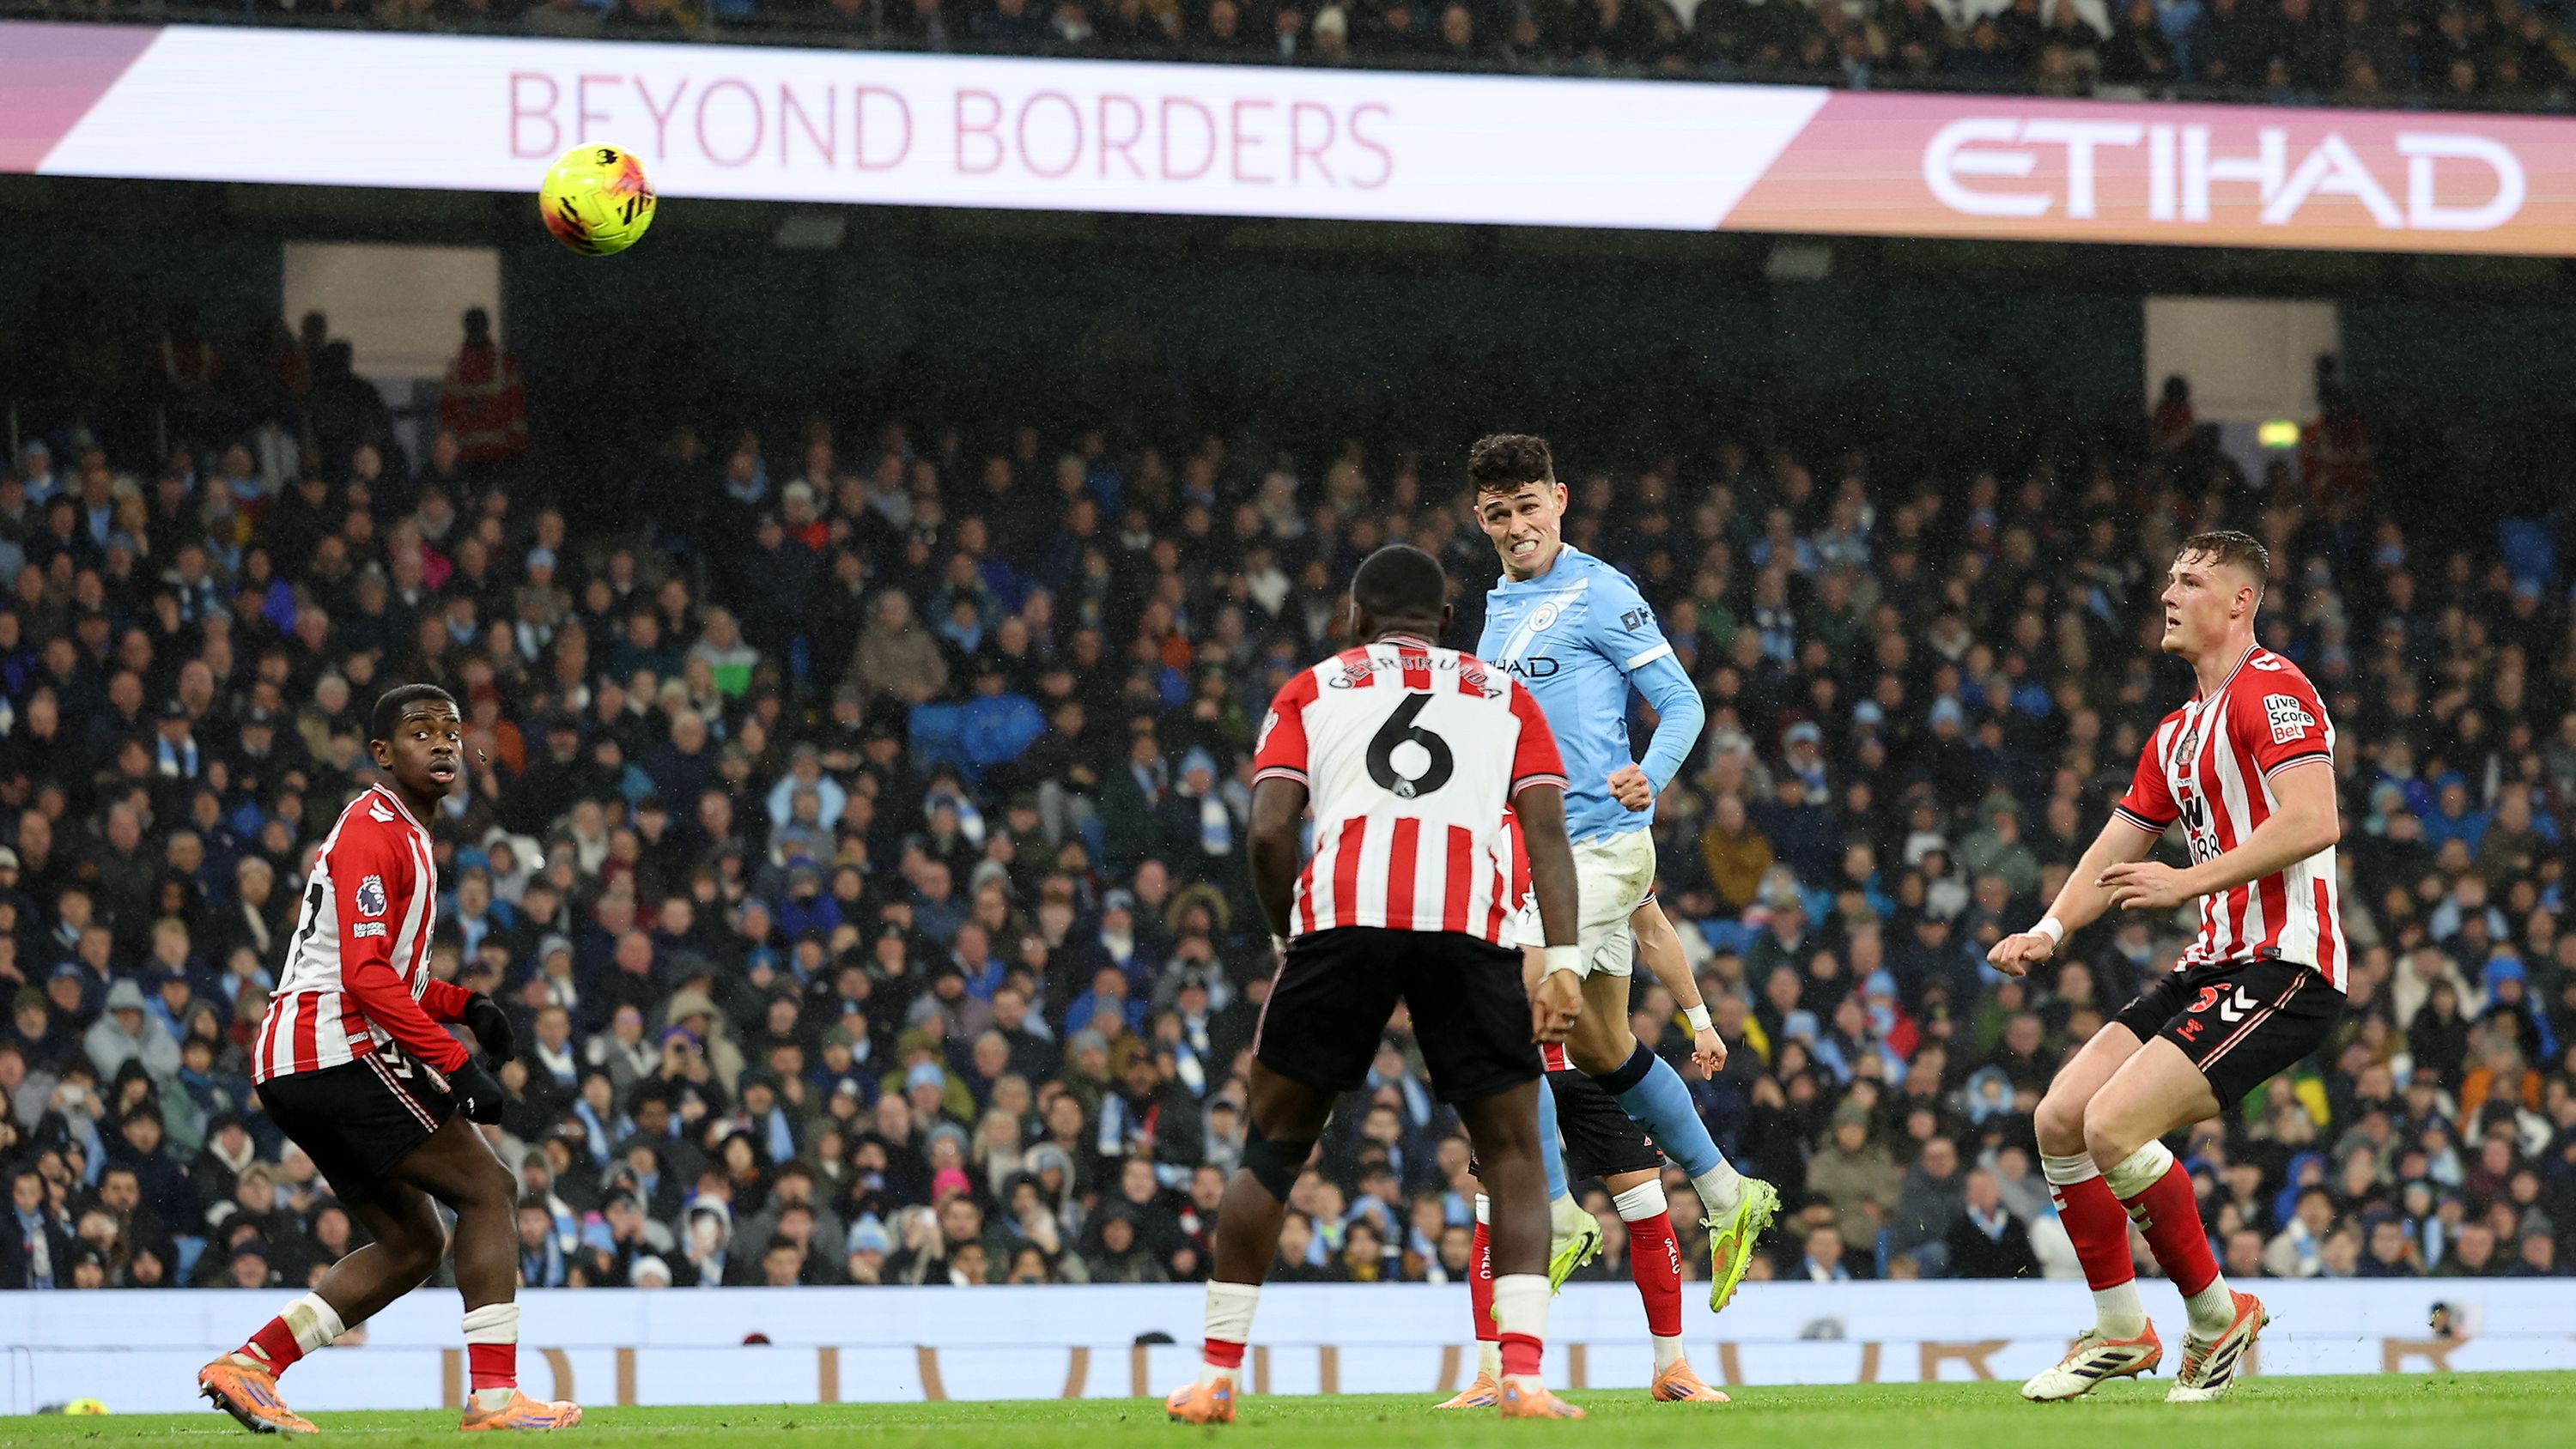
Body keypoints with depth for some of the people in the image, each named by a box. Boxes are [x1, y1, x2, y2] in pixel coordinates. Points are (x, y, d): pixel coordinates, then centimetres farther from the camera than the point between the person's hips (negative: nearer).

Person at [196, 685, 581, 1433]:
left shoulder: (405, 836, 23)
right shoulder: (374, 832, -10)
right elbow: (367, 978, -20)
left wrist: (465, 1004, 13)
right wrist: (456, 1063, -22)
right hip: (339, 1053, -10)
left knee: (411, 1243, 12)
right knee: (489, 1190, -9)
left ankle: (249, 1365, 7)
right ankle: (495, 1393, -14)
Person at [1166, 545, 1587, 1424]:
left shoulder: (1310, 691, 23)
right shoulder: (1503, 695, 26)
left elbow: (1268, 832, 8)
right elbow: (1547, 833, 10)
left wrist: (1290, 942, 22)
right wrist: (1562, 964, 3)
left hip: (1340, 914, 0)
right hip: (1469, 924, 0)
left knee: (1274, 1147, 14)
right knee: (1514, 1156, 10)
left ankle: (1215, 1377, 14)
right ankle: (1523, 1375, -7)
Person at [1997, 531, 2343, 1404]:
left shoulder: (2272, 690, -9)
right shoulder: (2178, 733, 21)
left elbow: (2312, 821, -22)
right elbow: (2119, 847, 24)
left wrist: (2191, 882, -22)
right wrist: (2049, 930, 7)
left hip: (2282, 968, -10)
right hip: (2215, 964, 10)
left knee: (2113, 1125, -20)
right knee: (2061, 1118, 3)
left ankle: (2216, 1314, -5)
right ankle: (2120, 1332, 12)